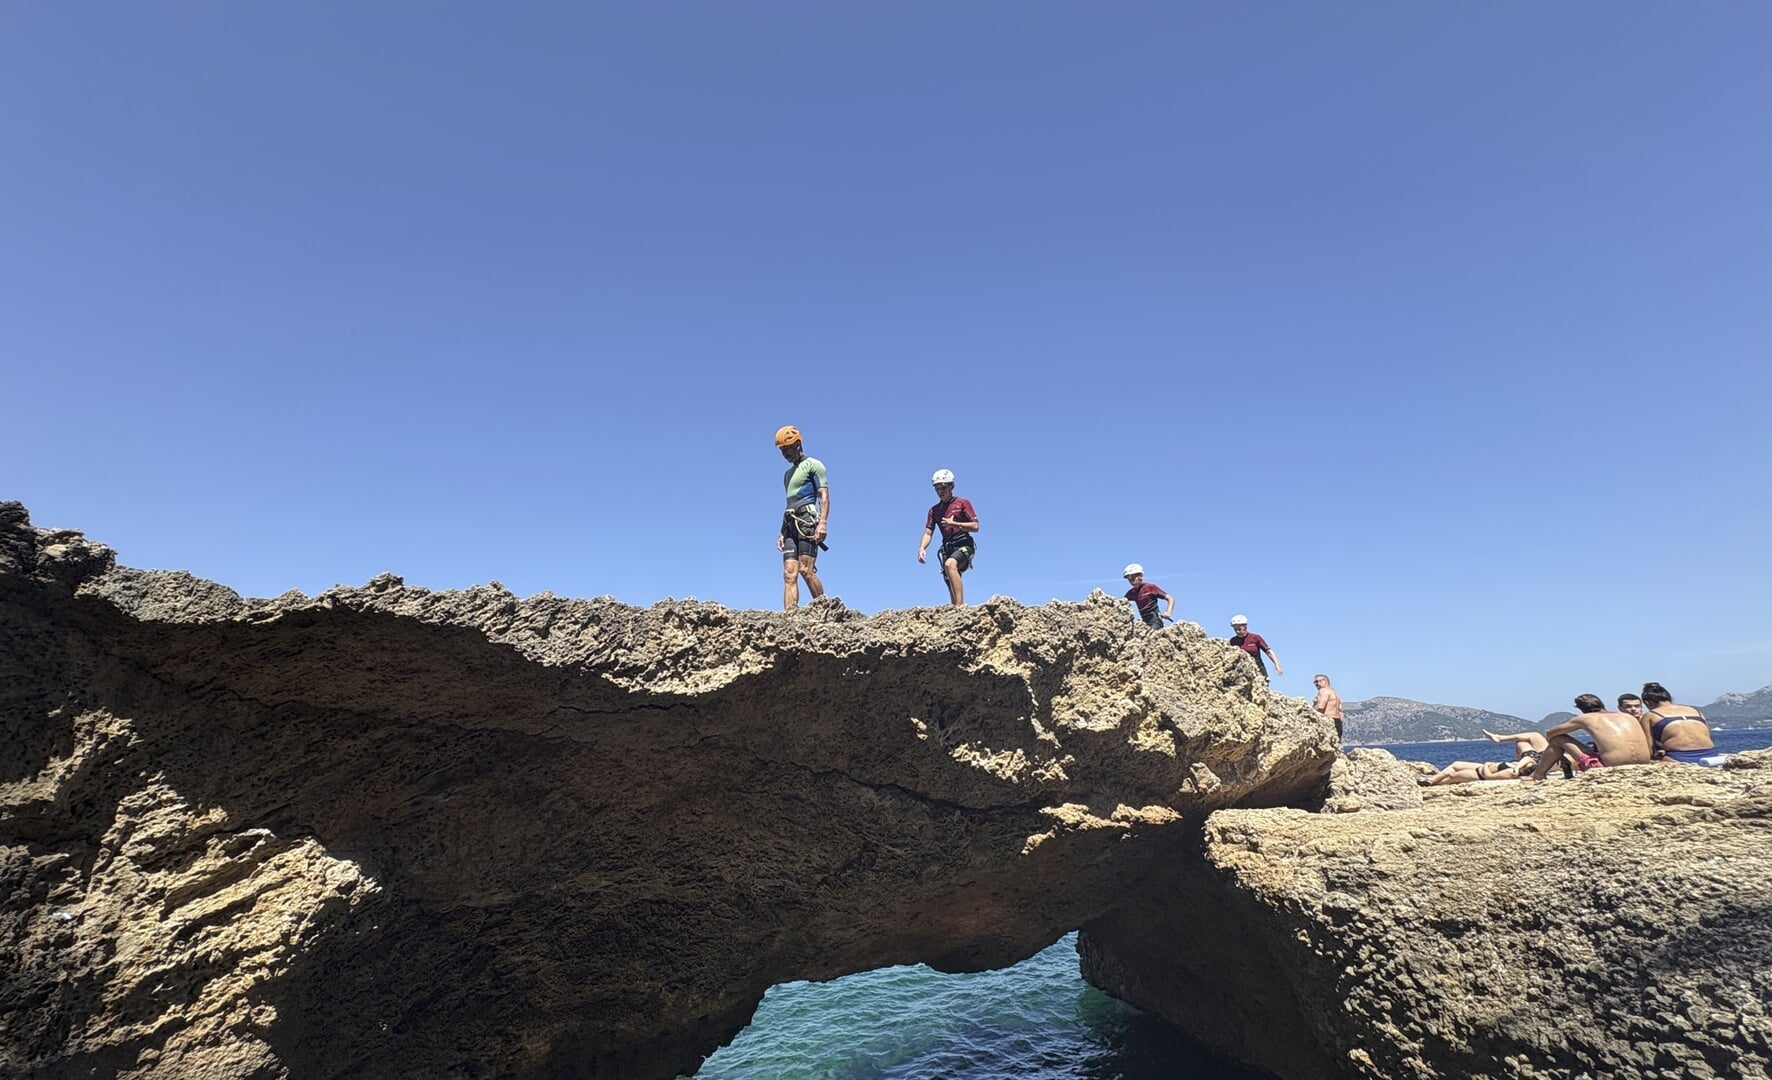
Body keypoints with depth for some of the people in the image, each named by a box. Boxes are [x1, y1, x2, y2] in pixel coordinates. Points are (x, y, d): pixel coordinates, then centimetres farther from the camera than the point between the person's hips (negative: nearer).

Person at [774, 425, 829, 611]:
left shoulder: (813, 465, 5)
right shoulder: (788, 474, 28)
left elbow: (824, 496, -5)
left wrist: (823, 523, -19)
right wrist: (782, 532, 19)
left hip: (808, 521, -8)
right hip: (791, 525, 8)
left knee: (806, 570, -17)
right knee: (789, 574, -5)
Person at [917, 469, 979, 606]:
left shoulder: (963, 503, 1)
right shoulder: (934, 510, 13)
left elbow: (975, 527, -6)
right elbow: (928, 532, 7)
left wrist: (954, 524, -17)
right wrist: (922, 548, -13)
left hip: (964, 545, -6)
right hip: (947, 548, 6)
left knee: (950, 564, -35)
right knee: (951, 587, 6)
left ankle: (959, 607, -42)